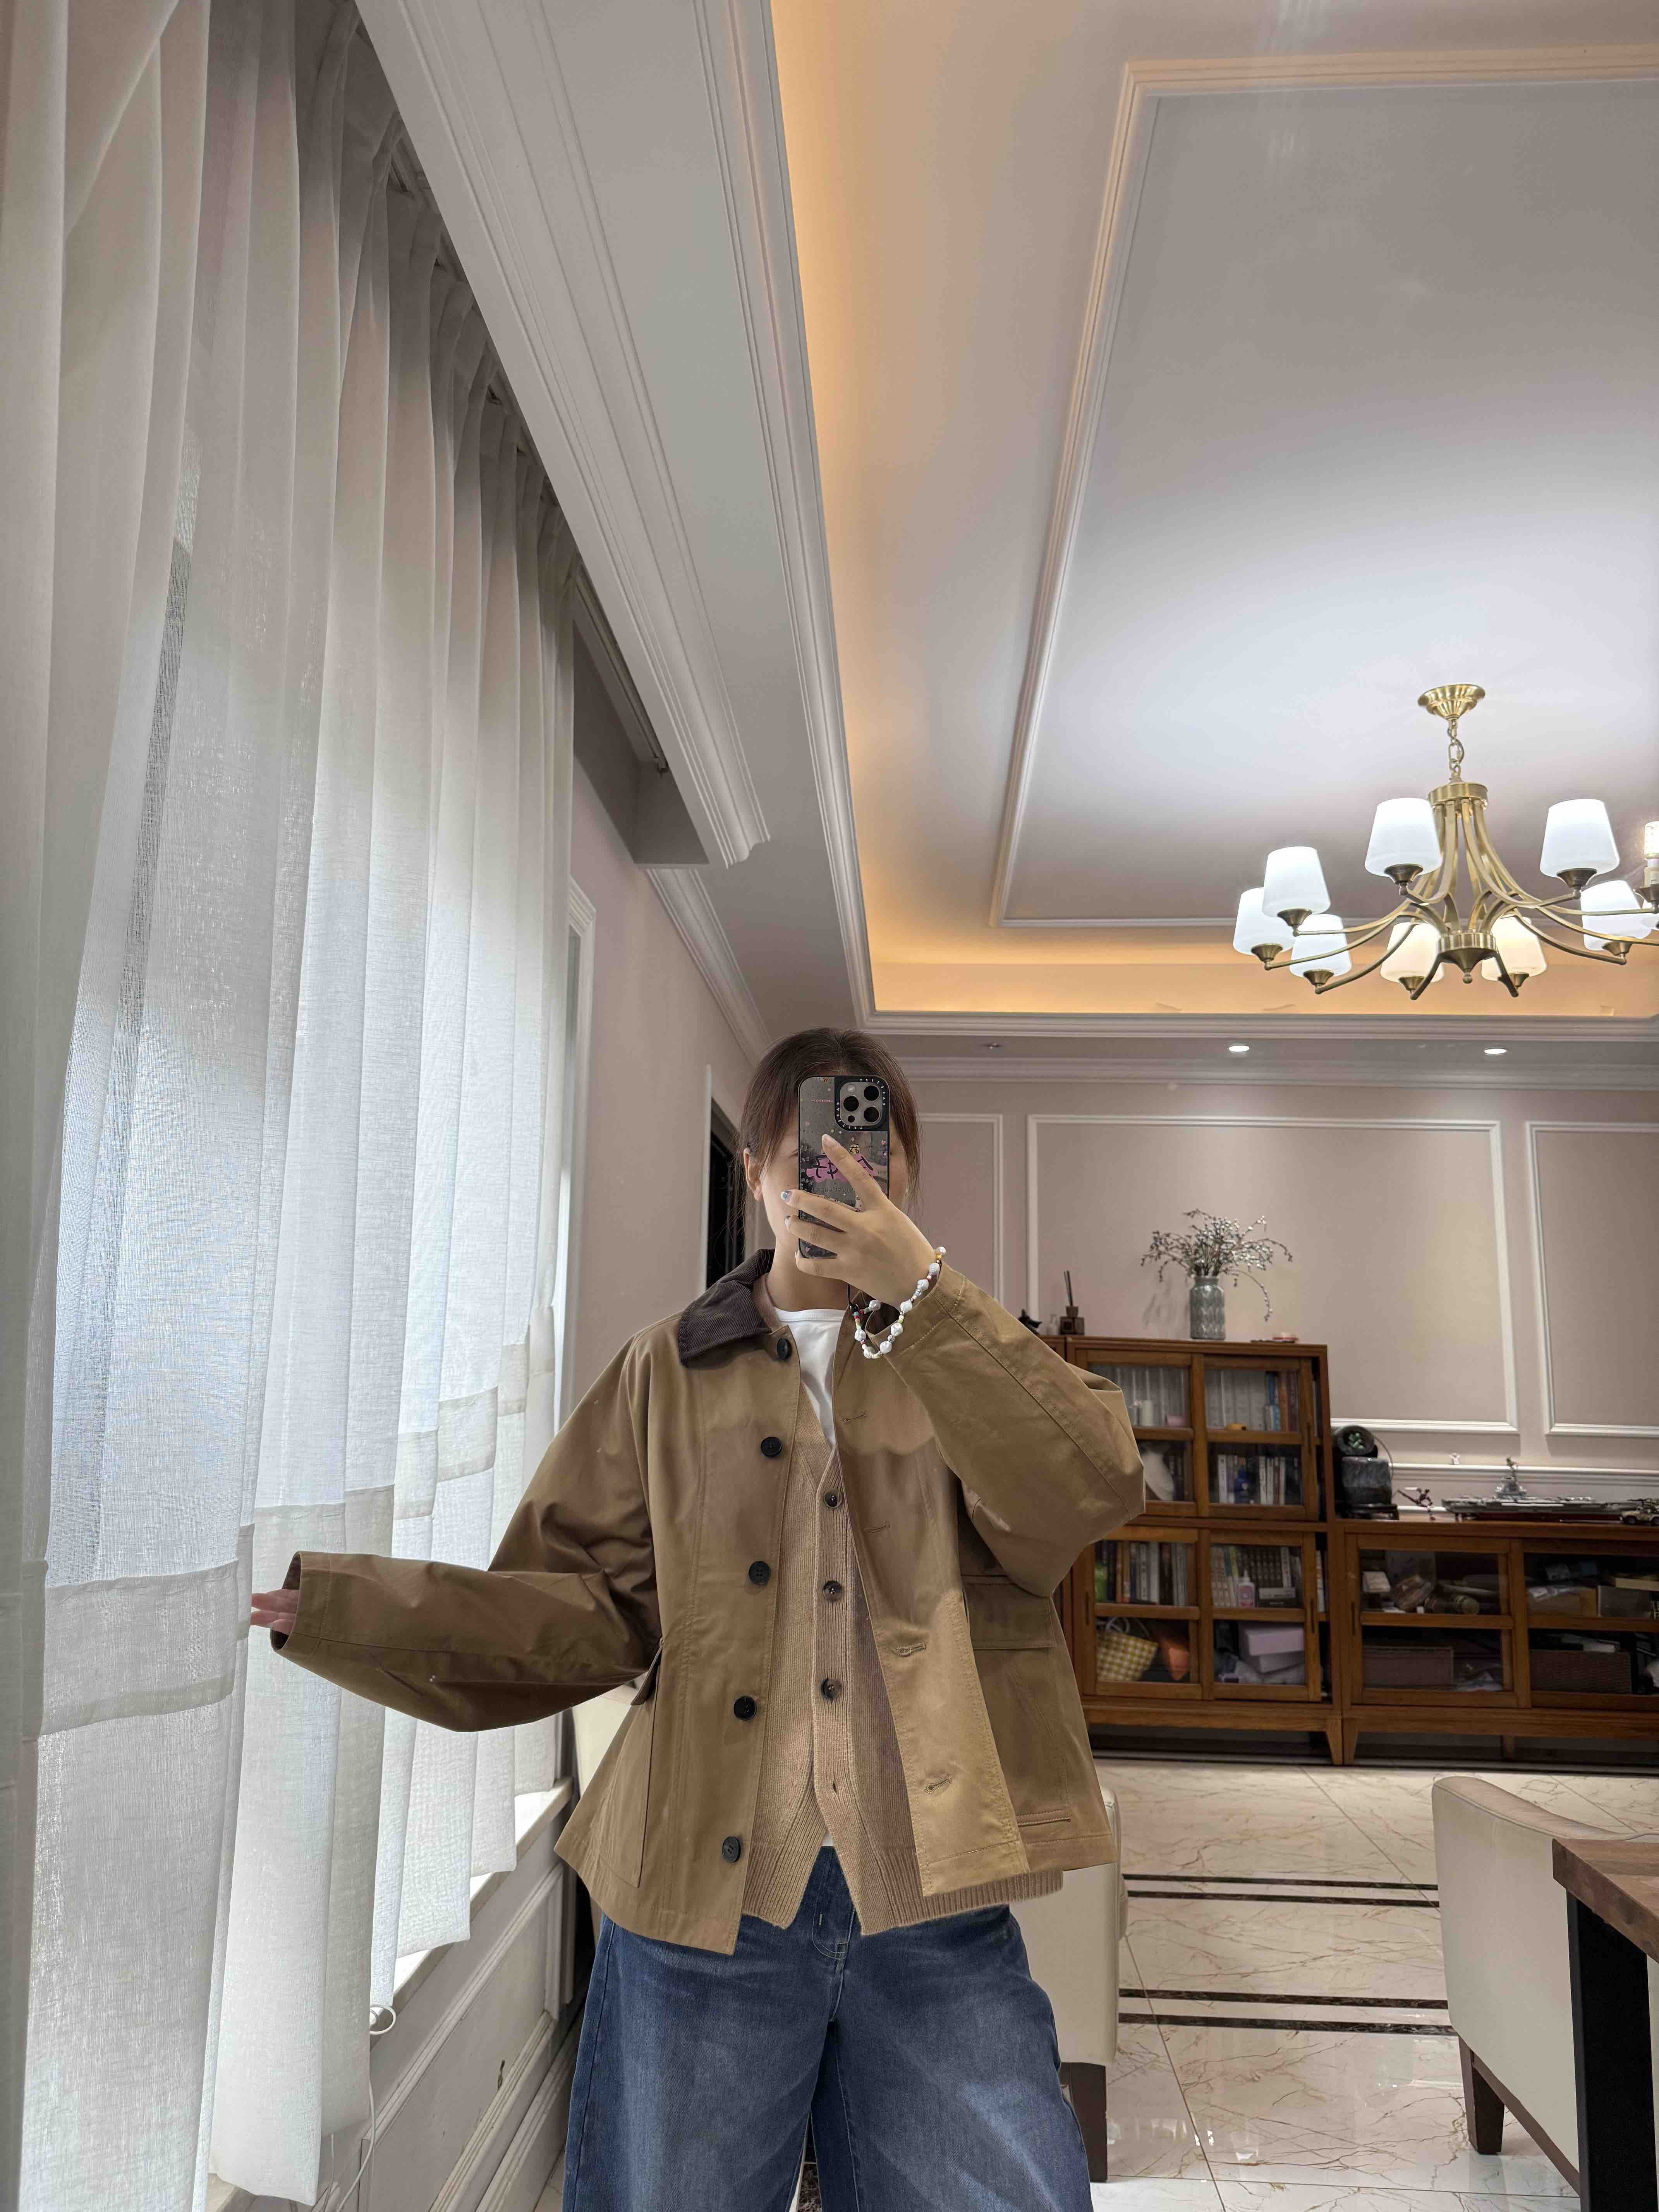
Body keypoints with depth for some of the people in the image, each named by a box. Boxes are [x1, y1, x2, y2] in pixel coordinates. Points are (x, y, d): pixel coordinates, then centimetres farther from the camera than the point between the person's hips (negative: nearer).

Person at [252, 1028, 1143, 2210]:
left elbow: (1091, 1492, -12)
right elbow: (593, 1605, 2)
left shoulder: (970, 1355, 7)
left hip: (932, 1912, 0)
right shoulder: (668, 1372, 8)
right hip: (701, 1898, 1)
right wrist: (369, 1609, -12)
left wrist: (918, 1284, -17)